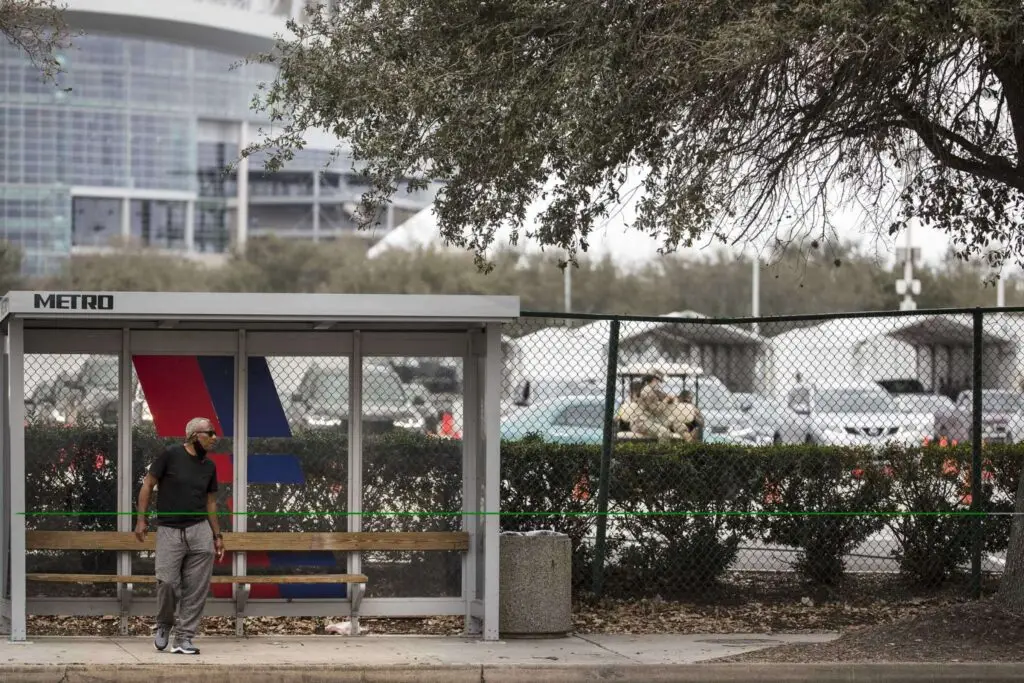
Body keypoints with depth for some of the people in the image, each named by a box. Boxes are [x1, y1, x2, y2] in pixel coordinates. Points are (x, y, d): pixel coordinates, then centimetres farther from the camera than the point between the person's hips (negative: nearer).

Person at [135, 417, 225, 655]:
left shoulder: (209, 466, 11)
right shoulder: (170, 455, -4)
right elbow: (147, 485, -1)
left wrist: (217, 535, 15)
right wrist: (141, 519, -6)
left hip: (199, 530, 4)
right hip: (169, 530, -4)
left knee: (197, 589, -3)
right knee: (167, 581, -11)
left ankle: (183, 638, 4)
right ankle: (164, 625, 17)